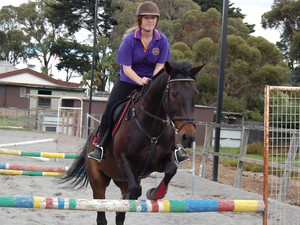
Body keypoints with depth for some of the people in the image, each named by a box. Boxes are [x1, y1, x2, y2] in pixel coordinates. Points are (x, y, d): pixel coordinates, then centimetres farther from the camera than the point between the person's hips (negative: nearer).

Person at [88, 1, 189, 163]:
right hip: (128, 80, -1)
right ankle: (100, 146, -3)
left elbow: (160, 66, -6)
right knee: (110, 109, -13)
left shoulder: (162, 40, -9)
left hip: (152, 81, 2)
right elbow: (126, 67, -16)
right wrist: (140, 80, -32)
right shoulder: (130, 39, -16)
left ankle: (174, 146, 7)